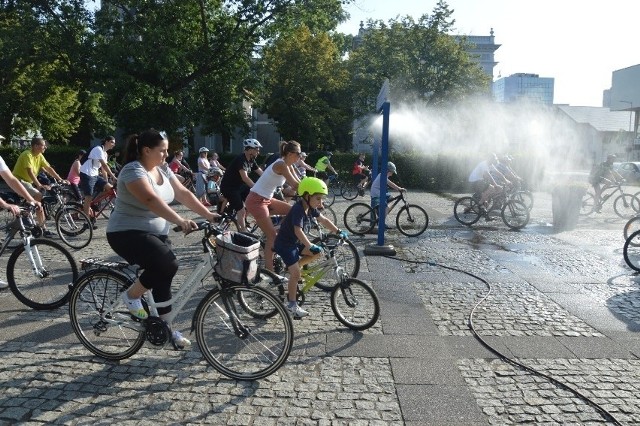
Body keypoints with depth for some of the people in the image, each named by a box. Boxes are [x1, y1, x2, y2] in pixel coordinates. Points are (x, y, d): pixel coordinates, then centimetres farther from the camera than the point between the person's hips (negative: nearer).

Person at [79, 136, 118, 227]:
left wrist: (106, 181, 11)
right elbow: (104, 165, -21)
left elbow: (103, 168, 17)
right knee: (89, 197, -9)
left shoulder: (105, 153, 16)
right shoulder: (98, 149, -12)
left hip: (95, 175, 9)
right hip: (87, 174, -9)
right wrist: (113, 176, -24)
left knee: (110, 188, -6)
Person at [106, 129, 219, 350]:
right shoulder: (133, 171, -21)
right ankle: (131, 295, -3)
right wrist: (180, 221, -46)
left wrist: (208, 214, -7)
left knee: (162, 278, 7)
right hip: (127, 234, -8)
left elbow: (183, 194, 3)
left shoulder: (162, 169, 5)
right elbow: (152, 200, -36)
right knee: (168, 264, -27)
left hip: (156, 233, 9)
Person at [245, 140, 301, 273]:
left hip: (266, 199, 9)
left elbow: (298, 183, 7)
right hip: (256, 200, -9)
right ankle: (269, 270, -2)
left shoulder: (287, 165, 8)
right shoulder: (281, 165, -20)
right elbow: (296, 185, -22)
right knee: (272, 235, -9)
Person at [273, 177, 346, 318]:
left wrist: (338, 231, 0)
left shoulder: (310, 208, 0)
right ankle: (291, 304, 2)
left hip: (295, 242, 9)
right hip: (284, 244, -9)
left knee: (317, 253, 0)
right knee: (296, 274, -12)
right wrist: (310, 246, -42)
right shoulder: (298, 209, -27)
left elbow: (323, 220, 7)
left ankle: (292, 268, 12)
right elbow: (298, 231, -36)